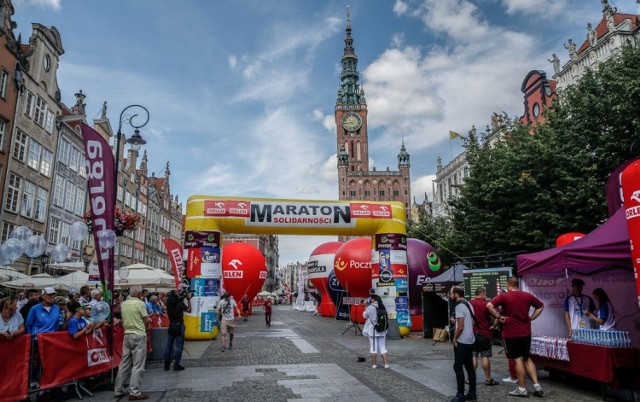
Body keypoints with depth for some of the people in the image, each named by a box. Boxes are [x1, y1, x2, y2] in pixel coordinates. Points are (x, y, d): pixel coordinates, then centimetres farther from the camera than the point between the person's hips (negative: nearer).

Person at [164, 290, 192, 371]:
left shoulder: (168, 303, -3)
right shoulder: (180, 303, -16)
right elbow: (189, 310, -4)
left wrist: (182, 298, 11)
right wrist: (188, 299, -2)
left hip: (171, 326, 5)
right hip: (179, 326, -5)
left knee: (168, 346, 12)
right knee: (179, 346, 1)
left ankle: (166, 365, 17)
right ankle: (176, 365, 1)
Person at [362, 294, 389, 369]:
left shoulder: (371, 307, -13)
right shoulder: (383, 307, 4)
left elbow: (365, 315, -1)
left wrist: (365, 310, 18)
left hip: (373, 331, -5)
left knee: (373, 347, 5)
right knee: (383, 347, 11)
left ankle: (374, 364, 11)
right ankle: (386, 363, 9)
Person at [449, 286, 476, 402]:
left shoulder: (459, 306, -17)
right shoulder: (468, 304, 12)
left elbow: (460, 327, -21)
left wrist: (454, 339, -10)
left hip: (462, 341, -9)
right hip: (470, 340, 9)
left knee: (458, 367, -4)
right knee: (469, 367, 12)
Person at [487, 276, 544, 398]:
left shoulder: (504, 296, -10)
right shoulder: (527, 296, 5)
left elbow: (489, 305, -23)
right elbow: (540, 306, 20)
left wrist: (498, 317, -12)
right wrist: (531, 317, 15)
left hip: (511, 333, -5)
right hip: (526, 332, 5)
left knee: (518, 360, 2)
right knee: (527, 358, 17)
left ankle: (522, 389, 10)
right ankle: (537, 386, 13)